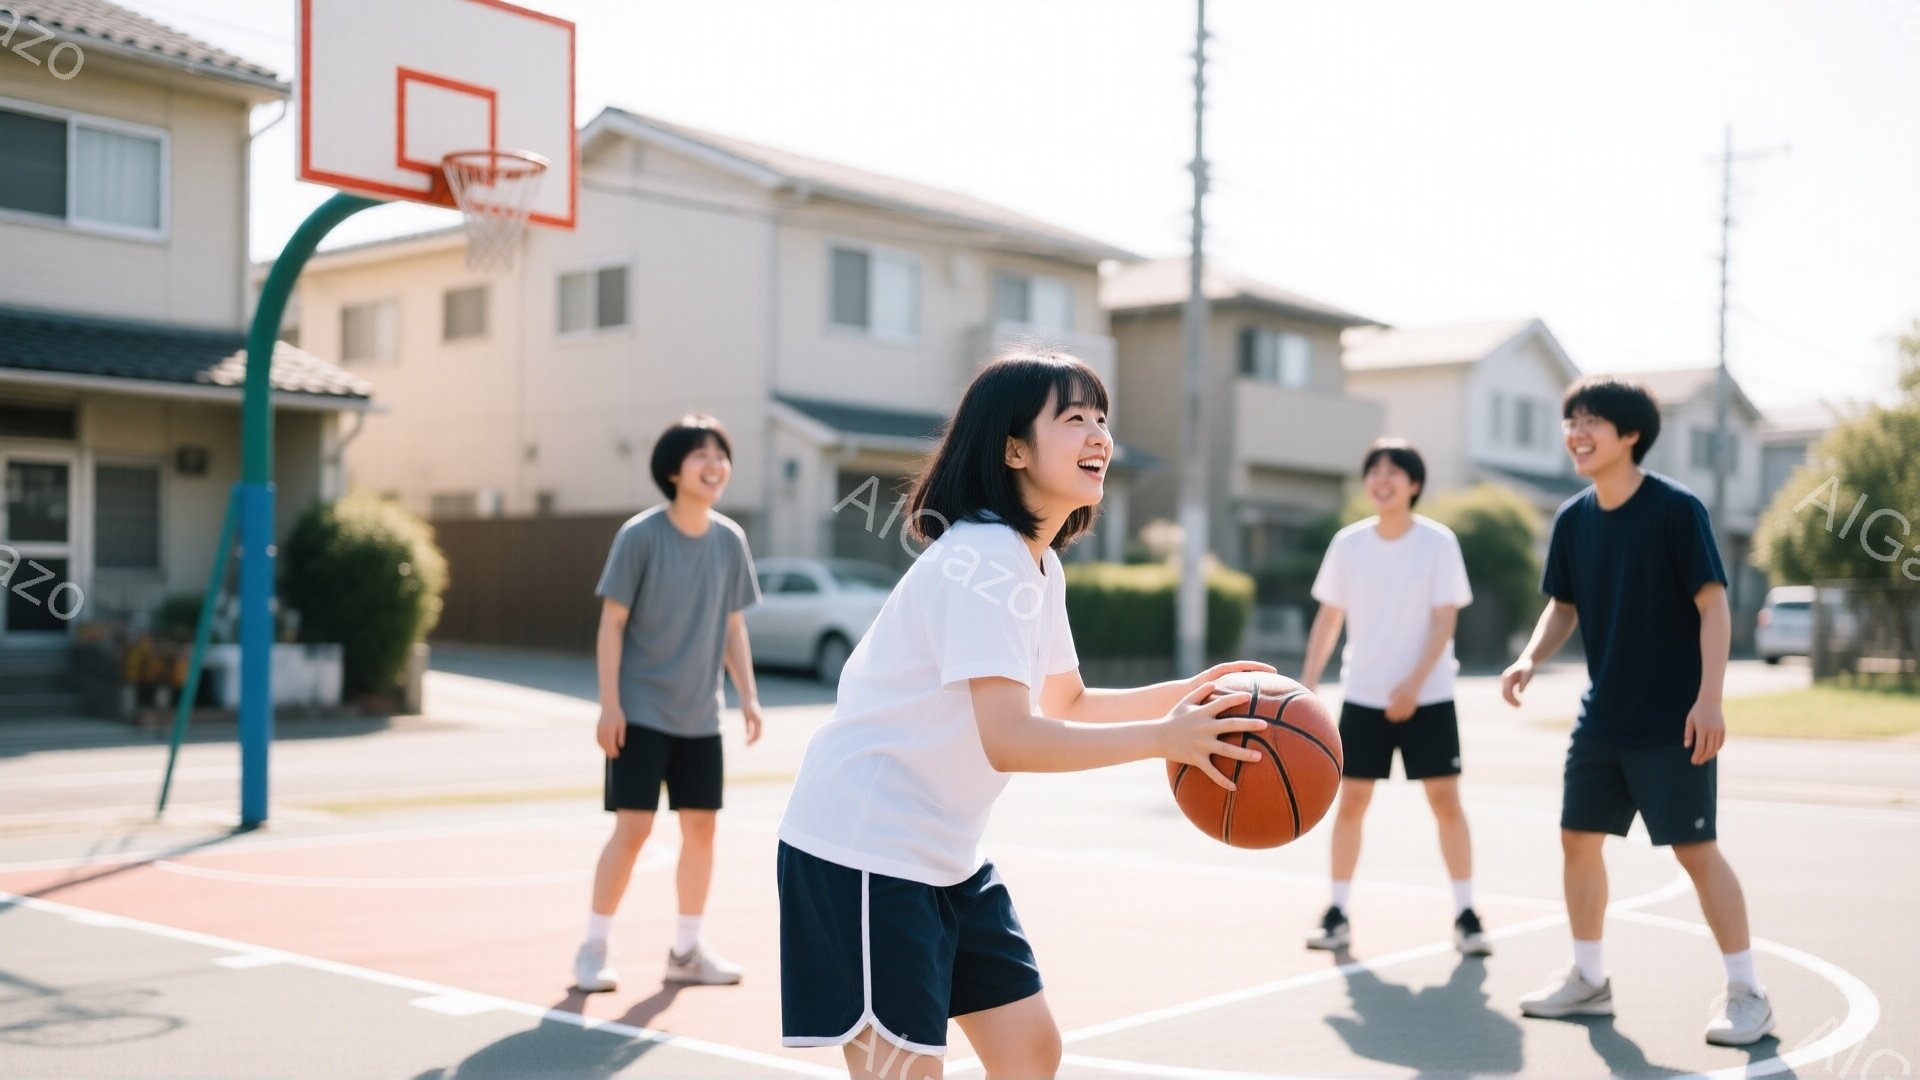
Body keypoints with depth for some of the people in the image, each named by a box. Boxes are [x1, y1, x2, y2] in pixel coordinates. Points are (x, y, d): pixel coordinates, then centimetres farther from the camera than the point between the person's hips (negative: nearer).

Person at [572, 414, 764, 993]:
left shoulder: (730, 540, 3)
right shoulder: (639, 536, -11)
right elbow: (612, 623, -9)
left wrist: (748, 695, 3)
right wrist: (609, 704, -13)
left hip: (701, 716, 5)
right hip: (641, 711, -5)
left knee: (701, 825, 7)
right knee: (633, 827, -7)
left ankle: (687, 949, 22)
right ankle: (593, 948, 8)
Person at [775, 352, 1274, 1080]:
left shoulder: (1039, 563, 9)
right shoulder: (981, 558, -21)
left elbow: (1067, 704, 19)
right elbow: (1008, 739, -32)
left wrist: (1186, 693, 5)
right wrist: (1165, 738, -31)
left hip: (946, 856, 10)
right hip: (863, 850, -10)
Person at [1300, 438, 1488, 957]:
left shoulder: (1439, 543, -7)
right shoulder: (1347, 543, 0)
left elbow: (1444, 622, -9)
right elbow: (1329, 618, 6)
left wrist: (1413, 684, -20)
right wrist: (1308, 684, 0)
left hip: (1427, 696, -2)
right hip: (1362, 696, 2)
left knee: (1446, 800, -3)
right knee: (1350, 801, 2)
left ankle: (1465, 915, 7)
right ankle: (1338, 914, 11)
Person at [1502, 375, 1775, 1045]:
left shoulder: (1676, 509, -13)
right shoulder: (1573, 519, 4)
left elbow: (1713, 606, -14)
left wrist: (1709, 699, -21)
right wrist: (1531, 660, -5)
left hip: (1672, 720, -6)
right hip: (1602, 716, 7)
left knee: (1696, 849, -4)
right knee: (1578, 838, 9)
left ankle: (1747, 995, 11)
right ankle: (1588, 981, 24)